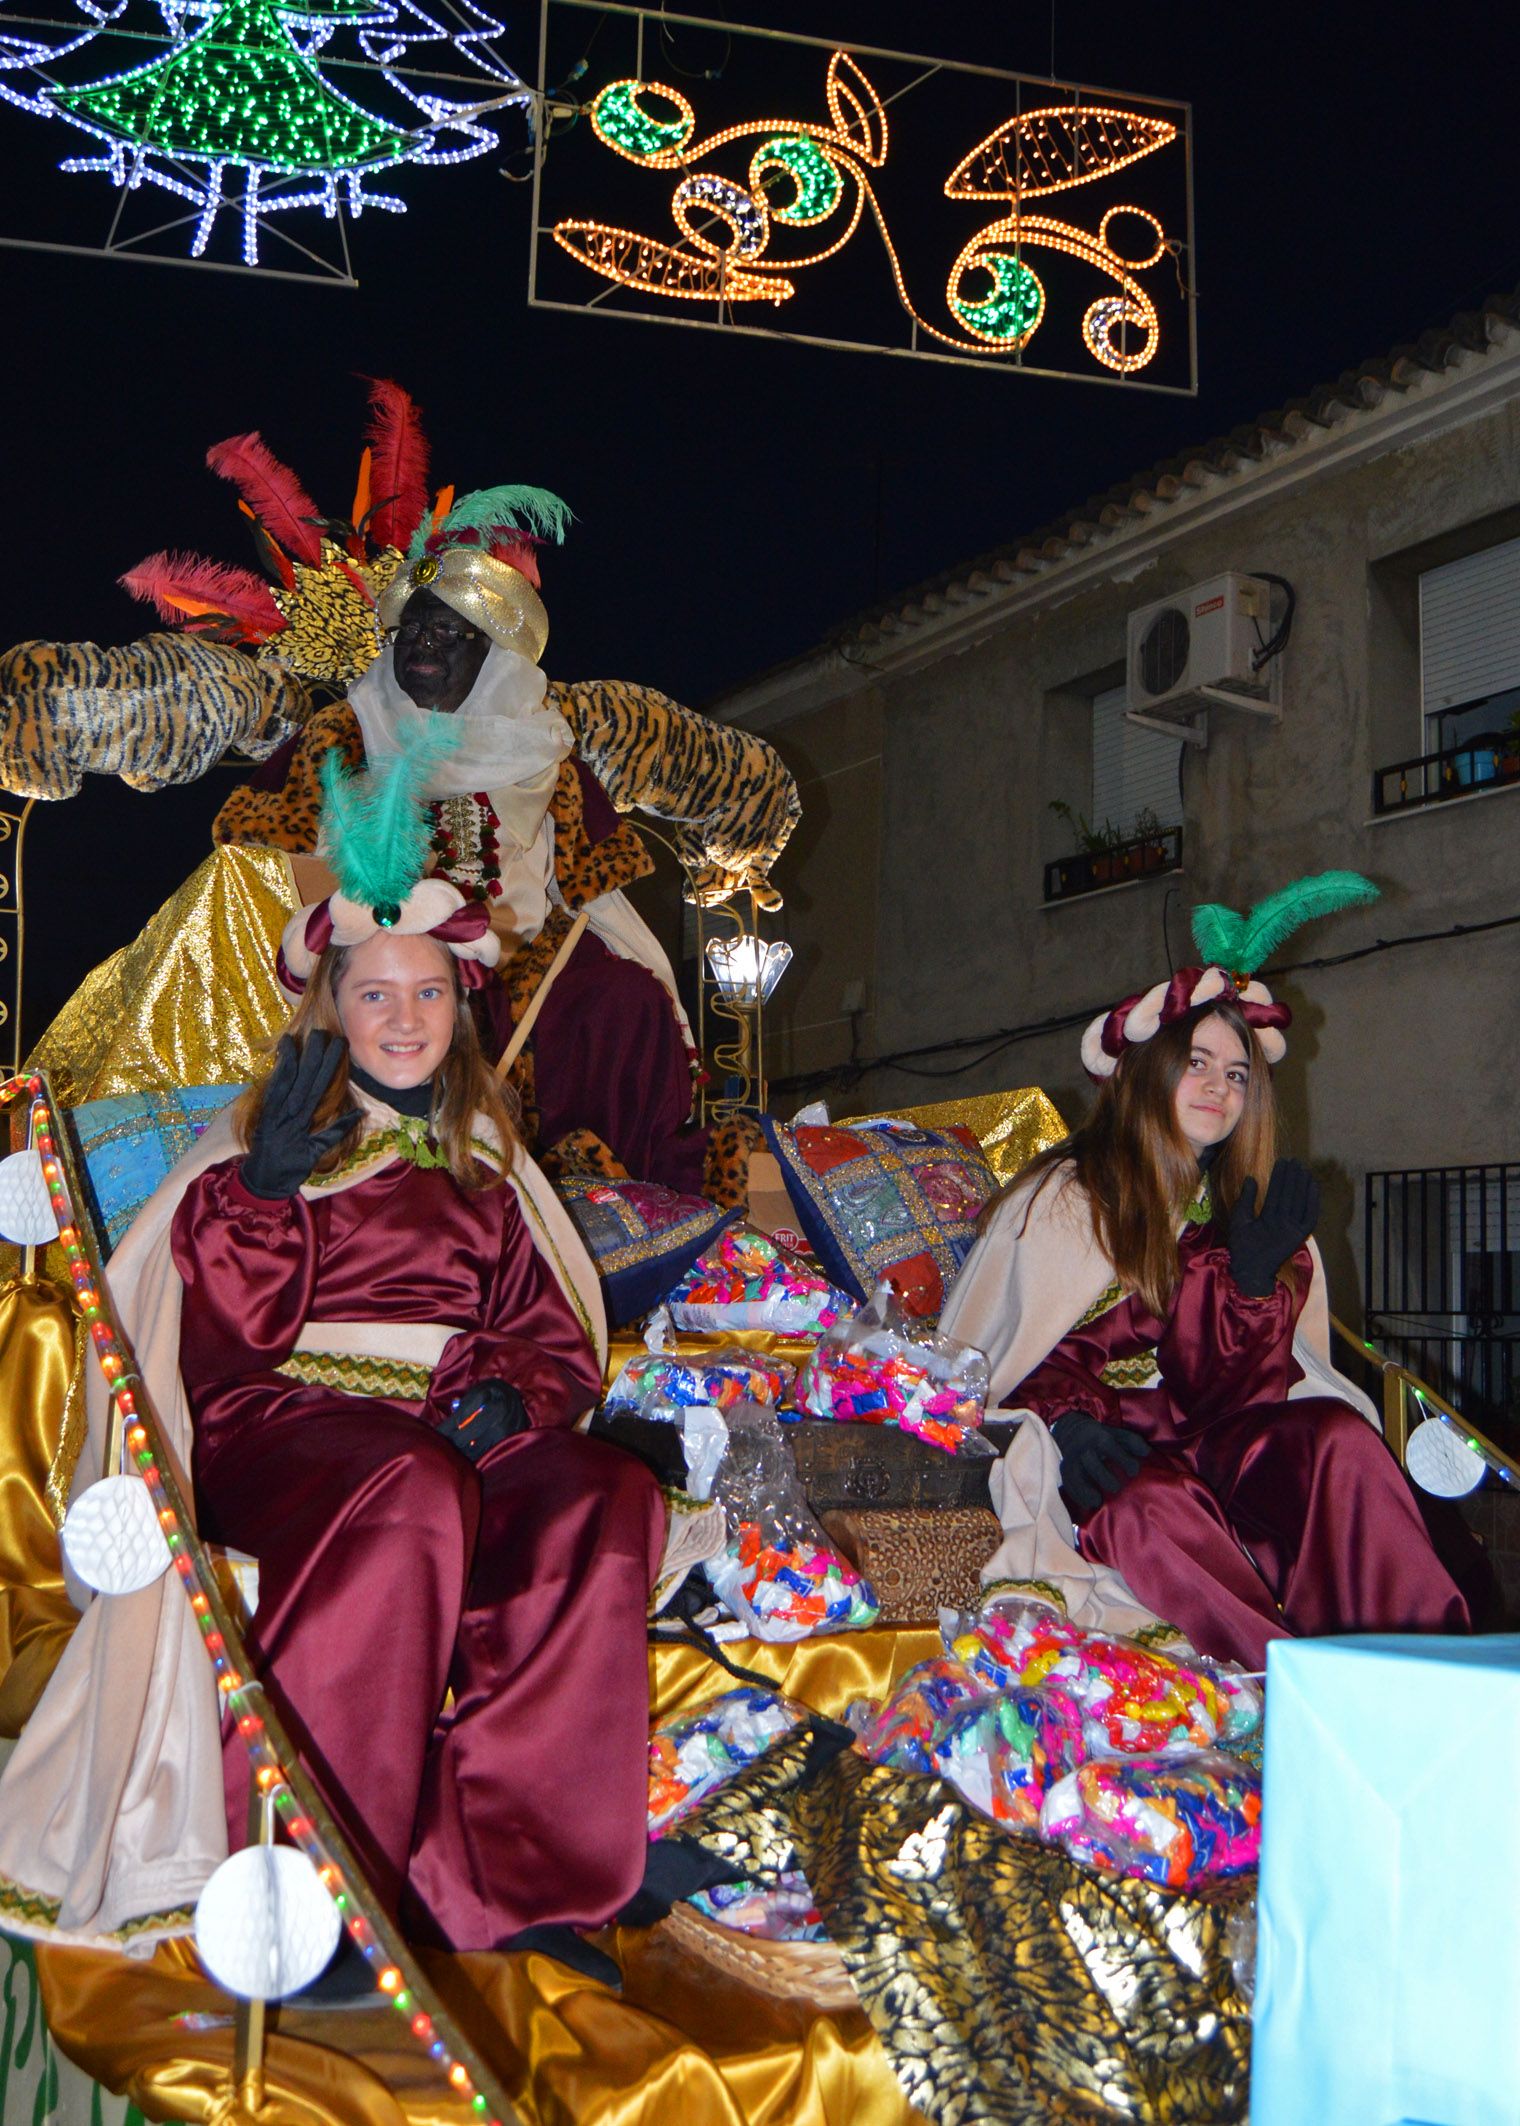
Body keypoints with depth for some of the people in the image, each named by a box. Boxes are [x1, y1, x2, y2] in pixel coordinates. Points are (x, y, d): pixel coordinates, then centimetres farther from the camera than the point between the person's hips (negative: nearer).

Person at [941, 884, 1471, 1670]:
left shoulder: (1248, 1211, 17)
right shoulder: (1058, 1199, 6)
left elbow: (1238, 1392, 6)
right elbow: (1005, 1359, 0)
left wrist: (1253, 1278, -11)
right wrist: (1069, 1421, -20)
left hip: (1207, 1440, 4)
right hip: (1112, 1454, -3)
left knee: (1336, 1434, -26)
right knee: (1151, 1507, -37)